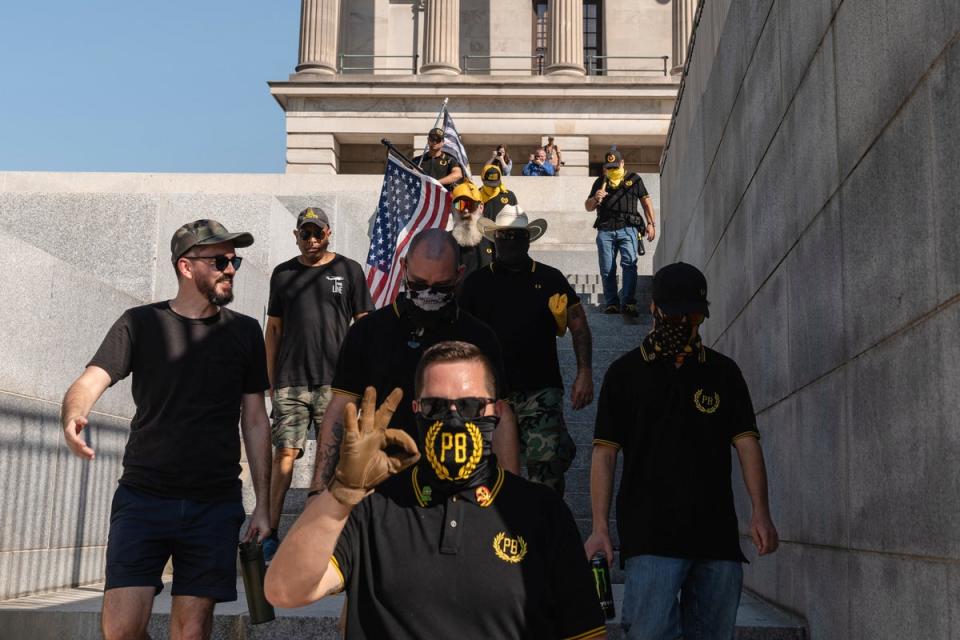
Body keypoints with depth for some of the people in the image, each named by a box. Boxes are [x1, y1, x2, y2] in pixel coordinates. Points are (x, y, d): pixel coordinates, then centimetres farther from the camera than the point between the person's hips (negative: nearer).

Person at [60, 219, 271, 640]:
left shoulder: (244, 332, 8)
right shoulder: (140, 324, 3)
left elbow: (254, 420, 10)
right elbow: (90, 382, -8)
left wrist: (262, 506, 5)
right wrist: (73, 417, -33)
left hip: (215, 506, 1)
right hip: (143, 498, -1)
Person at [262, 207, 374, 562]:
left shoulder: (349, 270, 6)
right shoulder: (283, 274, 12)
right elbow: (273, 329, 15)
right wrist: (271, 380, 11)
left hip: (336, 380, -1)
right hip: (291, 381, 1)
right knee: (285, 452, -5)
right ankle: (270, 533, -2)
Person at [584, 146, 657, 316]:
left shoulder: (634, 180, 14)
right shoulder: (600, 182, 19)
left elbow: (646, 201, 16)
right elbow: (588, 207, 20)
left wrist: (651, 223, 6)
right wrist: (595, 199, -3)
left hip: (627, 229, -2)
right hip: (605, 230, 2)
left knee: (629, 264, -17)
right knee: (607, 269, 0)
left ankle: (628, 302, -20)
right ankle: (611, 303, 6)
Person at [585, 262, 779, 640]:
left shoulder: (724, 372, 13)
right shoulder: (625, 373, 6)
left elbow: (746, 442, 7)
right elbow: (604, 454, 2)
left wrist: (761, 511, -7)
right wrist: (600, 528, -7)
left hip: (717, 536, 3)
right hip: (649, 537, -3)